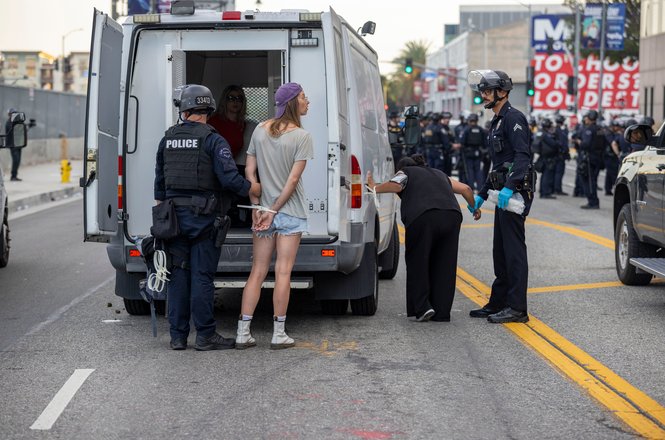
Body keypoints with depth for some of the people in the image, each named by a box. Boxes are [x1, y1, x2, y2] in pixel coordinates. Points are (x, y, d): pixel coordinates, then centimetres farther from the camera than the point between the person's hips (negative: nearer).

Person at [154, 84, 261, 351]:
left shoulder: (167, 140, 7)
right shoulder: (213, 140, -10)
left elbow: (160, 182, 15)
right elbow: (230, 178, -18)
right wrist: (262, 191, -7)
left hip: (174, 215, 4)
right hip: (203, 218, -4)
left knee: (178, 275, 8)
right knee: (202, 276, -2)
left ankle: (178, 336, 10)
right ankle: (205, 336, 1)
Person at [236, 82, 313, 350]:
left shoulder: (260, 130, 5)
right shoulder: (301, 137, -10)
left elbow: (250, 171, 3)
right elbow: (293, 179, -13)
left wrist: (257, 208, 3)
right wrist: (274, 210, -8)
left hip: (263, 210, 5)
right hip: (290, 212, -5)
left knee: (257, 272, 8)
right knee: (283, 272, 0)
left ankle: (243, 334, 6)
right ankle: (279, 335, 3)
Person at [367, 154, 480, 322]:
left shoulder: (405, 173, 23)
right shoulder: (439, 174, 36)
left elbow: (395, 185, 2)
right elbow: (465, 189, 31)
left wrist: (374, 187, 15)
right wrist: (475, 208, 45)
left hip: (423, 216, -4)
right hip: (452, 215, 4)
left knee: (417, 263, 8)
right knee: (444, 264, 10)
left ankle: (422, 307, -3)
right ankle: (442, 313, 8)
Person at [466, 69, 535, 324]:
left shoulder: (514, 118, -11)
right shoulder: (497, 122, 21)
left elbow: (523, 156, -23)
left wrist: (509, 187, -32)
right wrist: (482, 195, 24)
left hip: (515, 192, -11)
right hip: (503, 193, 11)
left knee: (514, 249, -10)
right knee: (500, 250, 13)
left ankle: (517, 308, -10)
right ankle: (498, 303, 20)